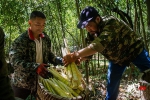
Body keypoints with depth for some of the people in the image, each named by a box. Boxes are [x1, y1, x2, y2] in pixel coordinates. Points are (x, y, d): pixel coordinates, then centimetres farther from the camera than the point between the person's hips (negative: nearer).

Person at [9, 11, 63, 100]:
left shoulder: (46, 38, 1)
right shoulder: (21, 40, -17)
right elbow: (15, 61, -25)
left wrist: (62, 61, -9)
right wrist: (35, 67, -38)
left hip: (40, 82, 5)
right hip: (22, 84, -5)